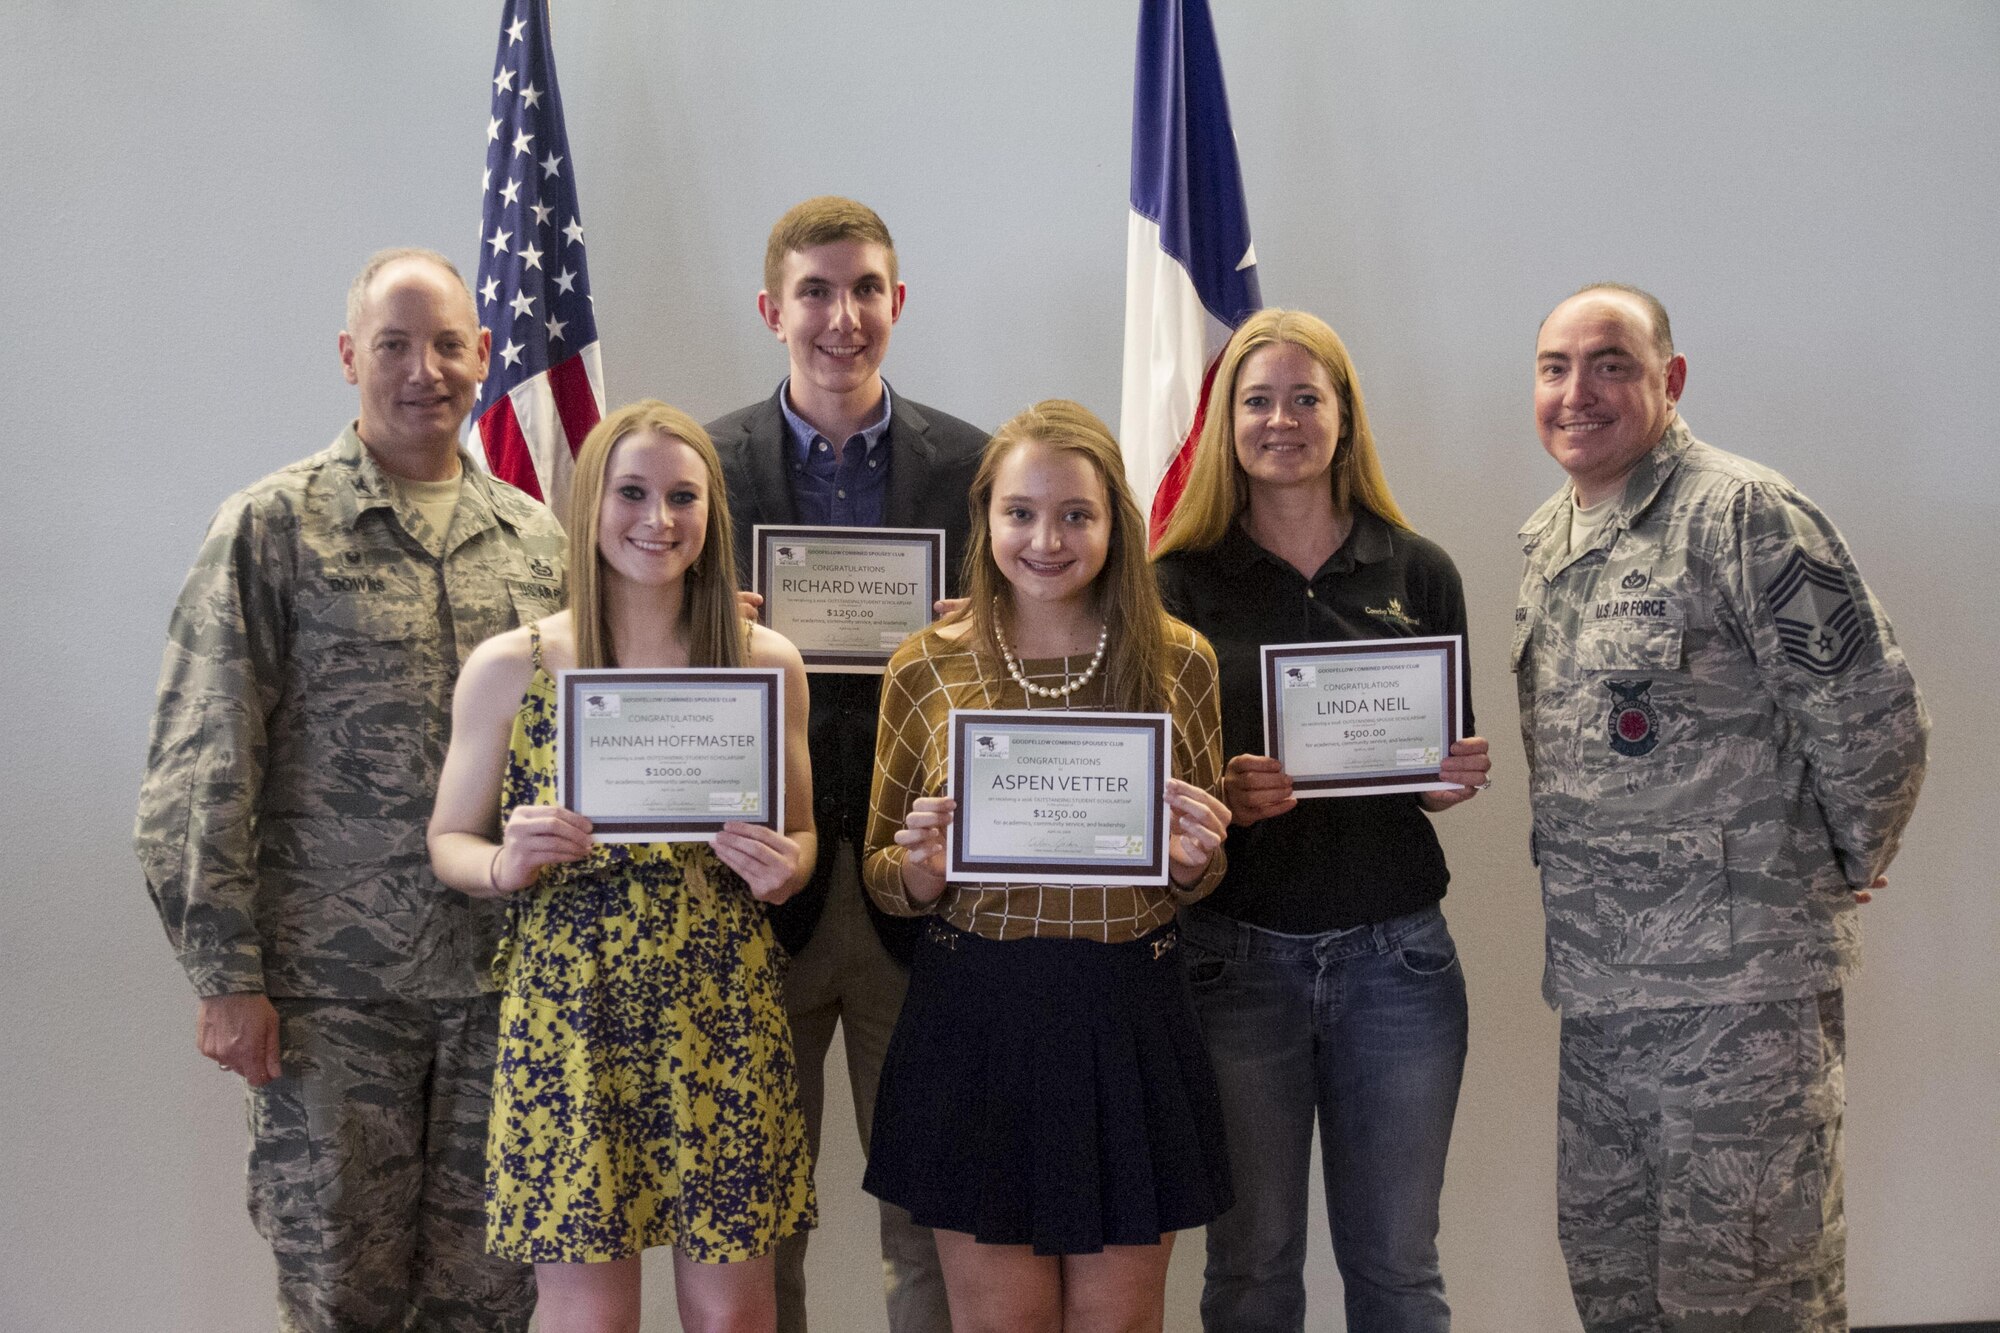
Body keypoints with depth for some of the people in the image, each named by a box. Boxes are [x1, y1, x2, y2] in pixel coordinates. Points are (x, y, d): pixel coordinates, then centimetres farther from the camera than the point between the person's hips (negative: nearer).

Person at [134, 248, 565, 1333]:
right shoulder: (272, 529, -2)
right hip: (334, 989, -3)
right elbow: (199, 766, -5)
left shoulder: (537, 541, 9)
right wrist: (224, 973, -9)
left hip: (507, 978, 3)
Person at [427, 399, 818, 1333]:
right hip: (566, 1011, -1)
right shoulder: (507, 668, 0)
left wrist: (783, 869, -8)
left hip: (723, 1011, 1)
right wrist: (507, 865, -13)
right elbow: (449, 842, 8)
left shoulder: (767, 663, 3)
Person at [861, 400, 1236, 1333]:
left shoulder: (1181, 662, 0)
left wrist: (1195, 860, -12)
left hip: (1129, 1021, 1)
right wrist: (922, 865, -16)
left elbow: (1198, 880, 11)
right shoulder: (925, 669, -2)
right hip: (974, 1023, 0)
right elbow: (883, 880, 6)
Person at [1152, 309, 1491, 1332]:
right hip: (1235, 954, -1)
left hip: (1395, 951, 2)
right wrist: (1224, 796, -19)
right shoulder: (1181, 582, 0)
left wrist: (1461, 778, -9)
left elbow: (1452, 768, 13)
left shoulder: (1420, 573, 7)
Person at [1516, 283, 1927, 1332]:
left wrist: (1839, 871, -1)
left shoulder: (1741, 514, -13)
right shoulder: (1545, 543, 14)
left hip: (1739, 989, -8)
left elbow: (1875, 722, -13)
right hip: (1596, 988, 8)